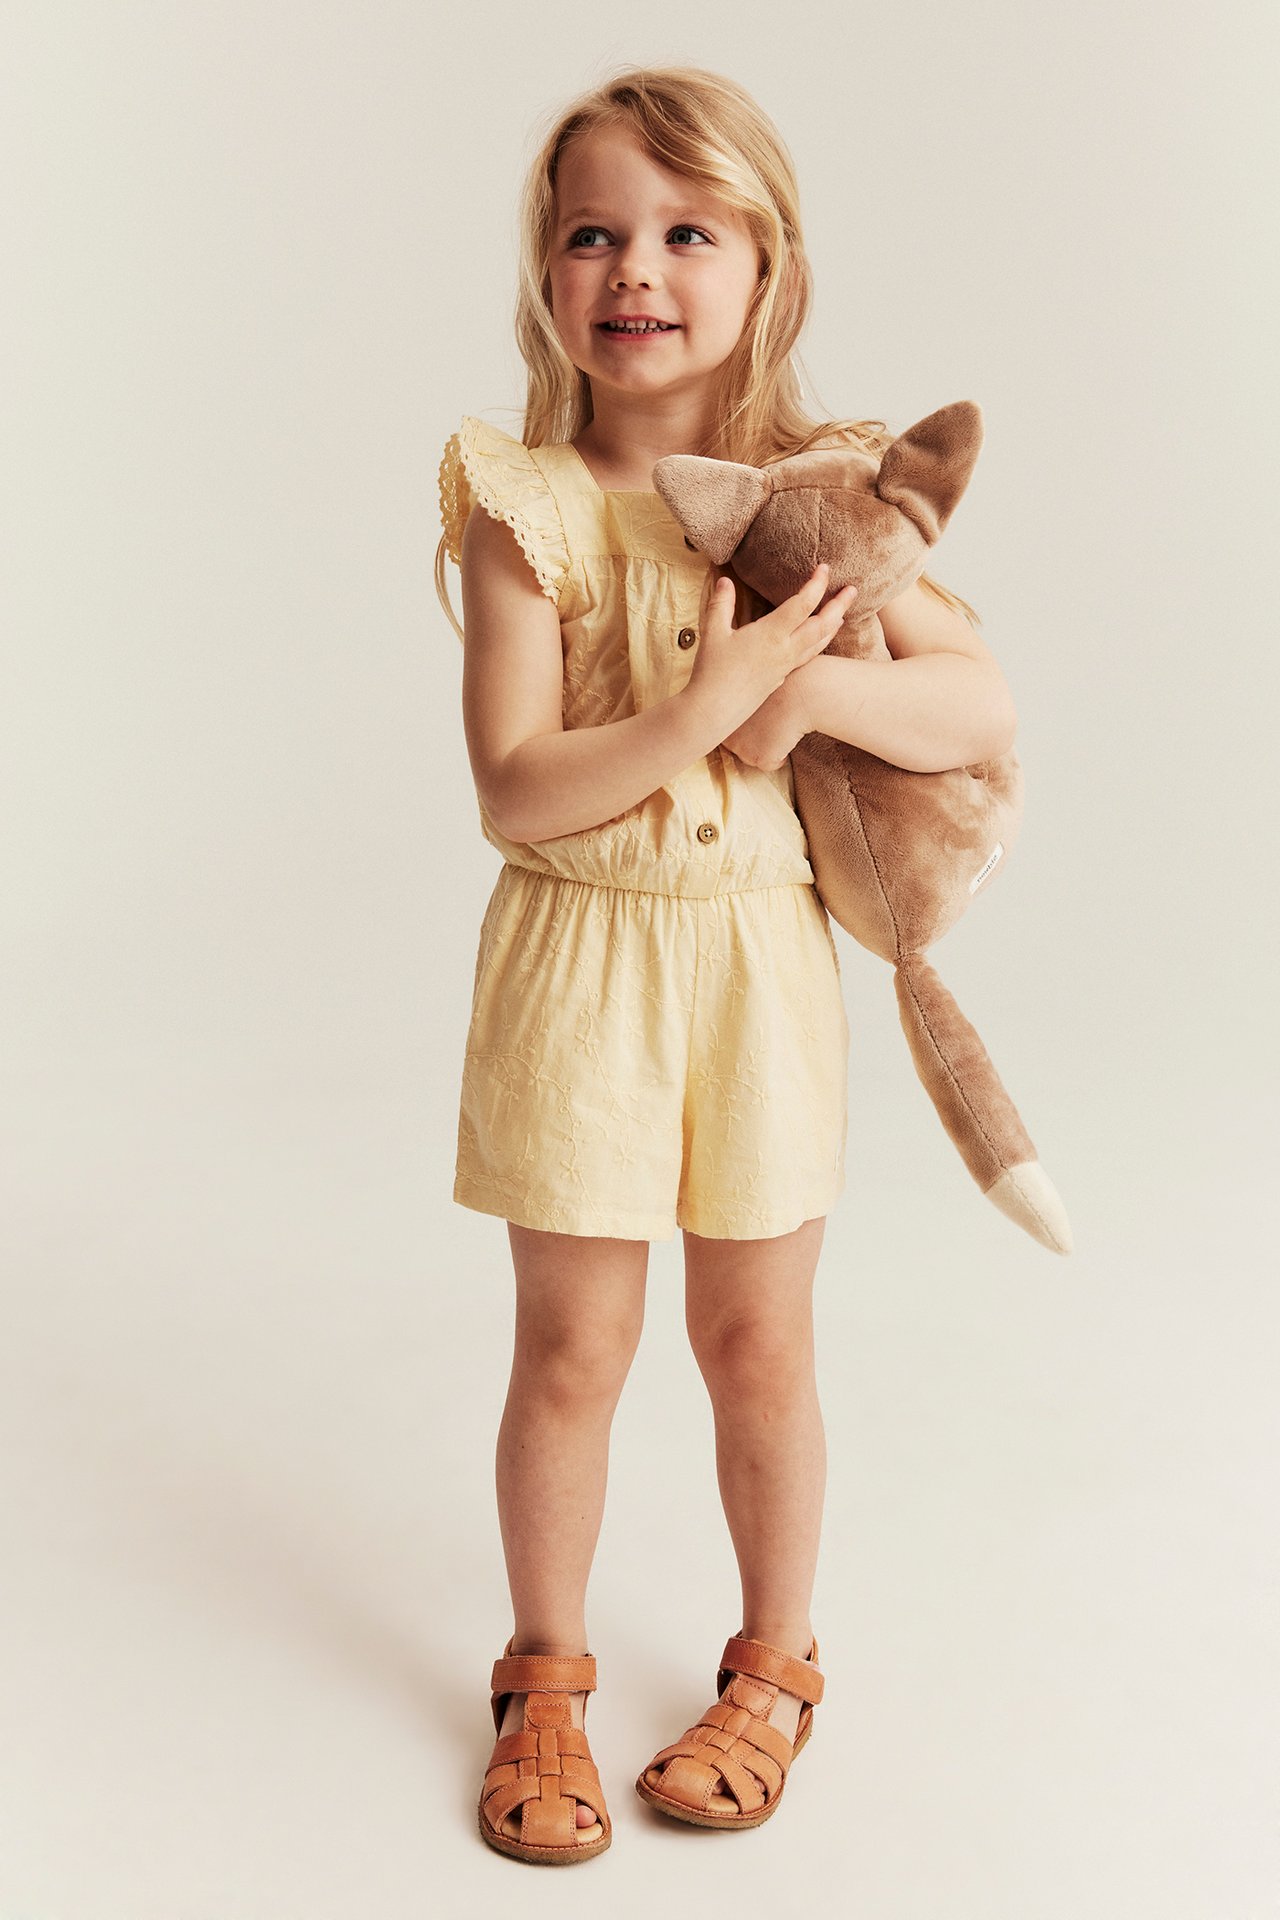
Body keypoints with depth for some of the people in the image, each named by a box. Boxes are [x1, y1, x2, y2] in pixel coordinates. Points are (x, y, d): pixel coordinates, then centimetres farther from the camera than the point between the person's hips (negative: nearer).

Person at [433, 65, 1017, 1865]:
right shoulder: (526, 512, -8)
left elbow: (987, 707, -3)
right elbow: (515, 792, -16)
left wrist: (813, 688, -18)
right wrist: (700, 708, -27)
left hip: (759, 962, 2)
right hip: (578, 965, -2)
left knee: (757, 1341, 13)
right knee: (570, 1348, 9)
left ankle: (775, 1665, 36)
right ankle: (545, 1673, 32)